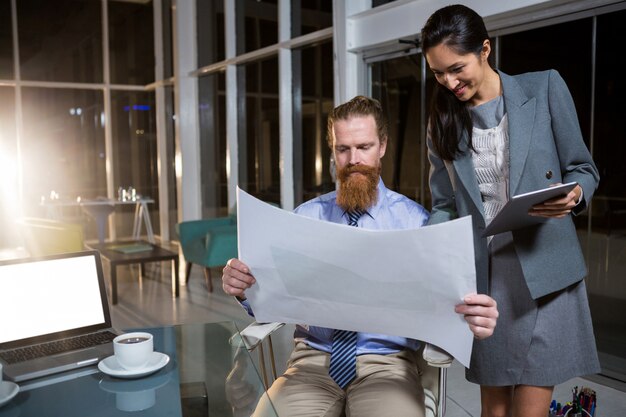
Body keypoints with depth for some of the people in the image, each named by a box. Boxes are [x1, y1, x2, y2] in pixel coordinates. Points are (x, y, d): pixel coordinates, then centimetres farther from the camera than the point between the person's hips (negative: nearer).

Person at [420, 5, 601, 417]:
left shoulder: (544, 88, 0)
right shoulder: (443, 120, 8)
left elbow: (583, 168, 5)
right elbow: (444, 205, 9)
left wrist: (574, 195, -17)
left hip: (542, 271, -2)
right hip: (481, 275, 3)